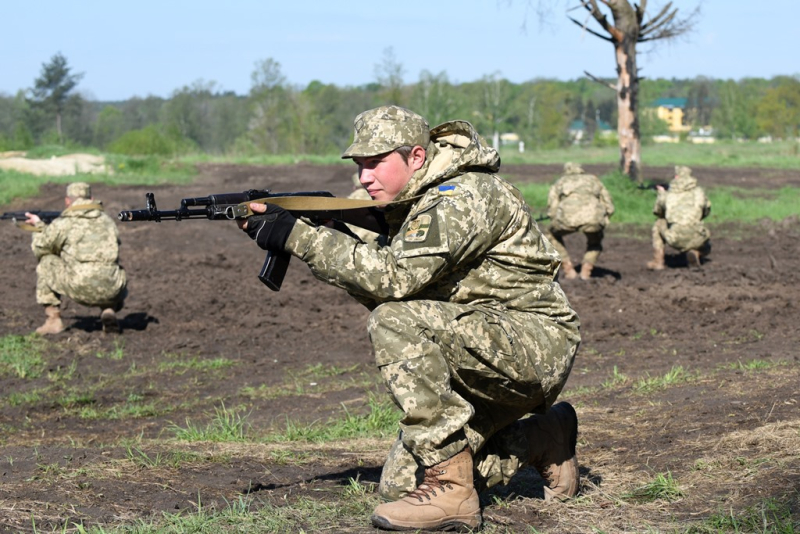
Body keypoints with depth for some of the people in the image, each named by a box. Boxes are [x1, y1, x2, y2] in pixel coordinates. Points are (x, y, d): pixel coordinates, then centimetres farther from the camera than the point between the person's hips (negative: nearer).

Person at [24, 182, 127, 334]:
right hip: (110, 292, 4)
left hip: (79, 290, -4)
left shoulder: (62, 224, 4)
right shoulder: (107, 221, 18)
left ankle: (53, 320, 16)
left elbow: (40, 248, 18)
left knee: (46, 262, 18)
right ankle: (109, 312, 7)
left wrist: (38, 226, 39)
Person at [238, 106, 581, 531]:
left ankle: (451, 492, -26)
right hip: (491, 363, 10)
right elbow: (376, 292, 5)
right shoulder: (410, 205, 11)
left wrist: (297, 236, -27)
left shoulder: (463, 196, -18)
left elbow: (394, 277, -29)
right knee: (400, 485, 1)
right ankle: (542, 440, 19)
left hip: (536, 347, -10)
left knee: (397, 323, -30)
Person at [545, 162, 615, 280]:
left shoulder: (559, 182, 33)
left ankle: (569, 270, 21)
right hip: (594, 215, 1)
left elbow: (552, 211, 20)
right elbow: (609, 208, 31)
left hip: (568, 214, -1)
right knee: (595, 241, 36)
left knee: (553, 235, 32)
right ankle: (586, 271, 18)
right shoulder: (594, 180, 37)